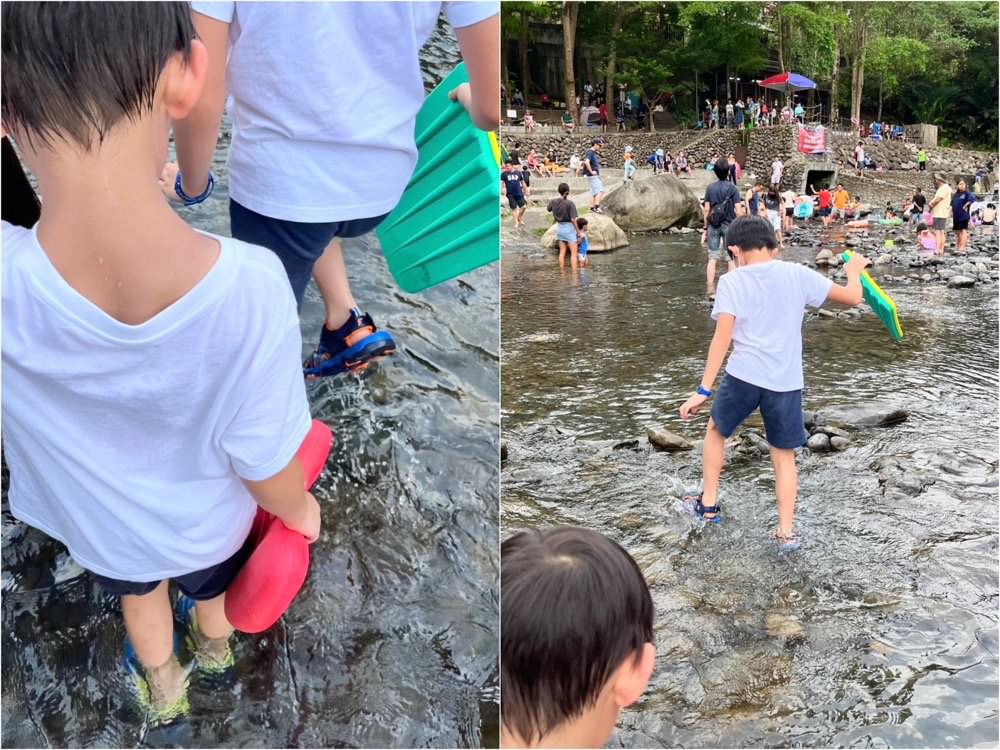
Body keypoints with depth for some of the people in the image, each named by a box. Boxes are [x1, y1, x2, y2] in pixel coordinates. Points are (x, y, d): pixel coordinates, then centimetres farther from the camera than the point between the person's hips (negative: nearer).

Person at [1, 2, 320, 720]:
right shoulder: (249, 290, -42)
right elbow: (266, 467, -26)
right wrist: (301, 509, -4)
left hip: (105, 526, 0)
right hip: (209, 525, 0)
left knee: (140, 595, 36)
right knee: (210, 591, 36)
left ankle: (163, 689, 65)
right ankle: (217, 649, 69)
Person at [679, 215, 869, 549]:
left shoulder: (732, 281, -3)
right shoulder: (797, 274, 1)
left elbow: (722, 338, -11)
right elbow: (852, 298, 5)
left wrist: (703, 390, -12)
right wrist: (854, 270, 27)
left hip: (743, 377, -1)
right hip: (786, 382, 1)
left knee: (716, 430, 25)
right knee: (784, 457, 15)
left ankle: (708, 504, 31)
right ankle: (786, 531, 14)